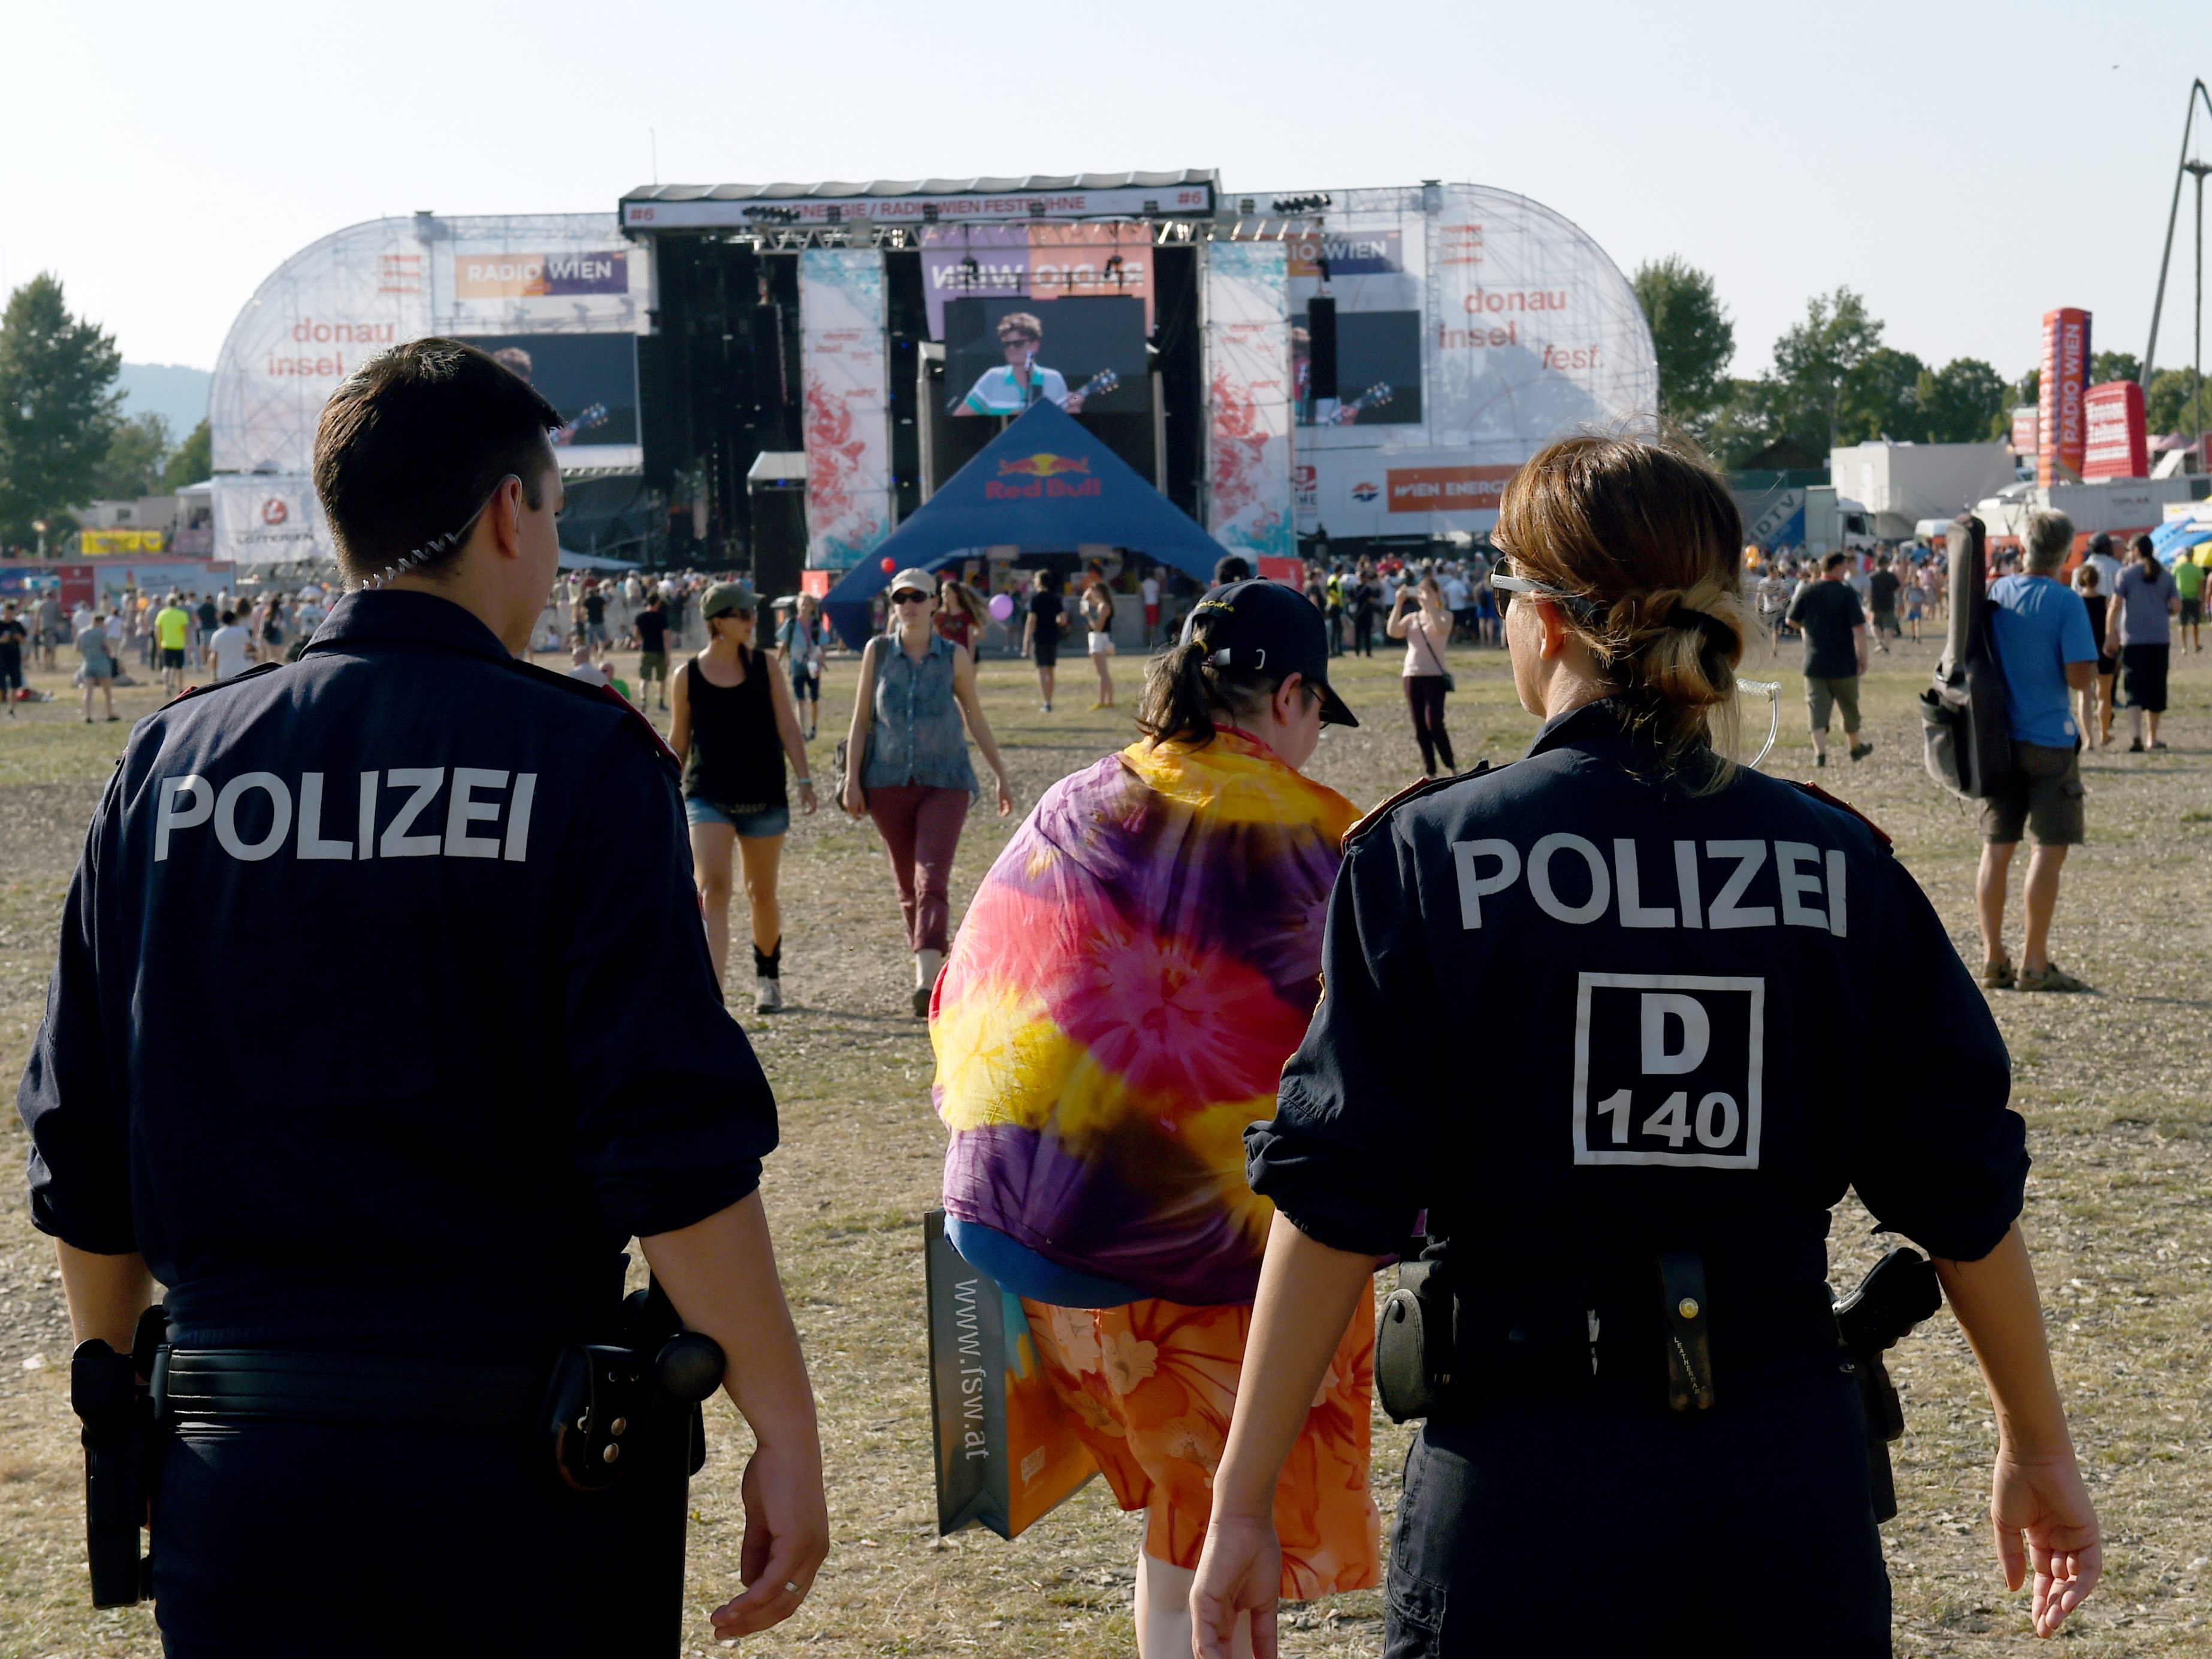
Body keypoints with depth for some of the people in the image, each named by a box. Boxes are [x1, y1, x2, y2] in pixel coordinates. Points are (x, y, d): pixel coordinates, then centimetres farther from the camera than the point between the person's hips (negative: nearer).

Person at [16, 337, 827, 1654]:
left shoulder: (169, 765, 4)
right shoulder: (580, 763, -8)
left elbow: (80, 1151, 9)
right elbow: (678, 1153, -15)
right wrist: (785, 1431, -8)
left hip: (235, 1456, 3)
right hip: (520, 1470, -3)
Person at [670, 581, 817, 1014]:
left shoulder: (765, 666, 3)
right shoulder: (689, 676, 1)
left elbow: (787, 726, 1)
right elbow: (679, 741, 10)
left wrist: (804, 779, -9)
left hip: (764, 796, 1)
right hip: (707, 796, -1)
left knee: (762, 894, 13)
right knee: (712, 889, -17)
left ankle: (768, 977, 36)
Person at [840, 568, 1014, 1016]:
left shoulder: (954, 657, 1)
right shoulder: (878, 651, 4)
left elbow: (976, 719, 11)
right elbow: (861, 718, 6)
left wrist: (1001, 776, 15)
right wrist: (852, 778, 0)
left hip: (945, 781, -2)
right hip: (889, 782, 2)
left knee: (932, 881, -15)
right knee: (908, 885, 11)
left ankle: (927, 983, -25)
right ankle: (927, 957, 29)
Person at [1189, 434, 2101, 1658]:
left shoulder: (1430, 856, -5)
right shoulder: (1836, 862, 2)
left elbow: (1337, 1208, -8)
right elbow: (1965, 1196, 7)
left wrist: (1240, 1504, -1)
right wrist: (2038, 1448, 21)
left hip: (1527, 1481, -2)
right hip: (1790, 1468, 3)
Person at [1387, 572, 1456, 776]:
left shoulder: (1444, 616, 2)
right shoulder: (1411, 618, 12)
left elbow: (1441, 629, -21)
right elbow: (1392, 631, -6)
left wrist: (1430, 604, -24)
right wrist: (1399, 603, -8)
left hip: (1434, 675, -4)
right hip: (1411, 675, 4)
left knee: (1434, 724, -14)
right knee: (1420, 728, 5)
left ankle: (1451, 766, 1)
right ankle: (1429, 771, 12)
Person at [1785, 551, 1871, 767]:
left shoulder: (1807, 591, -1)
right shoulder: (1846, 592, -9)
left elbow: (1792, 621, 3)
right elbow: (1858, 627, -15)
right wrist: (1862, 656, -8)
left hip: (1814, 662, 1)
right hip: (1844, 663, -1)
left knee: (1818, 708, 0)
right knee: (1849, 707, 17)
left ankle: (1820, 752, -15)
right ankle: (1855, 748, 33)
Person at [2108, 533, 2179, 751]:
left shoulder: (2127, 574, -3)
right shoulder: (2166, 576, 6)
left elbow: (2115, 606, -8)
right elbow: (2176, 606, 1)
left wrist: (2110, 635, -3)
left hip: (2133, 640, -3)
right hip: (2160, 640, 3)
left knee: (2134, 689, -5)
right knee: (2156, 688, 14)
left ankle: (2136, 735, -24)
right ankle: (2153, 738, 21)